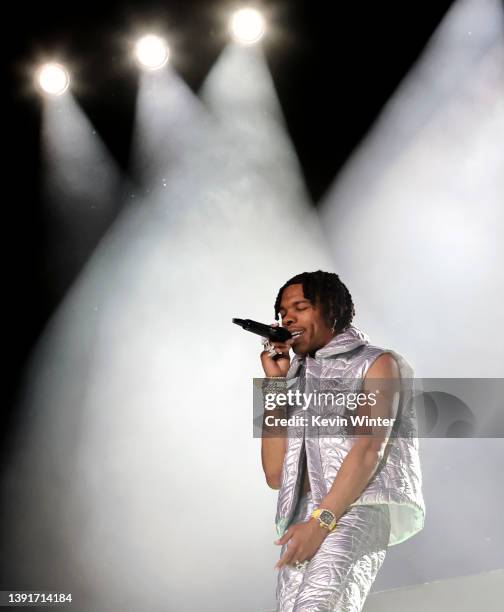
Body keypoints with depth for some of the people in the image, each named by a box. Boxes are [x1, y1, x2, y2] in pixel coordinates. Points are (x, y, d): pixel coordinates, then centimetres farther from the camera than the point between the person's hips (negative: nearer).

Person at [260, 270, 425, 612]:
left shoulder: (377, 363, 11)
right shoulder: (297, 382, 26)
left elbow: (369, 449, -6)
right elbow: (276, 475, 15)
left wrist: (321, 521, -18)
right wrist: (275, 383, 13)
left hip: (366, 504, -5)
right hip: (306, 516, 5)